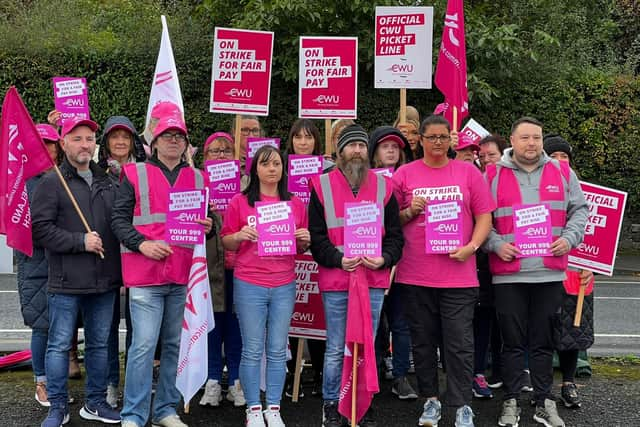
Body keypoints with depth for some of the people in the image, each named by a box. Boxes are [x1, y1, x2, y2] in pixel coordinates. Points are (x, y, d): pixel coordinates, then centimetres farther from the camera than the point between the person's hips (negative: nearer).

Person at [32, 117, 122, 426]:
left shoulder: (106, 181, 13)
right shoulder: (51, 183, -3)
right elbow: (41, 228, -11)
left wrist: (120, 271, 11)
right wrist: (80, 241, -17)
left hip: (105, 281, 5)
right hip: (66, 282, -5)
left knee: (99, 344, 13)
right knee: (59, 345, 3)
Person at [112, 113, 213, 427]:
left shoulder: (198, 178, 15)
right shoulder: (135, 174, 3)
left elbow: (207, 219, 21)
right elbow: (119, 217, -1)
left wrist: (208, 227, -2)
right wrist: (141, 244, -15)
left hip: (183, 276, 4)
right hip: (145, 273, -4)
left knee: (175, 345, 10)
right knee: (144, 345, -7)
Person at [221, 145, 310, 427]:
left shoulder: (296, 204, 9)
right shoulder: (240, 202, 1)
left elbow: (301, 249, 16)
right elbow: (226, 243, 5)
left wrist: (304, 240, -6)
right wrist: (240, 236, -15)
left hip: (284, 287, 2)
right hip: (249, 286, -2)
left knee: (278, 350, 6)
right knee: (252, 350, 2)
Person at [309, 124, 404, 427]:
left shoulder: (383, 186, 8)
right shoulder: (322, 186, 2)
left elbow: (395, 234, 8)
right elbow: (316, 235, -1)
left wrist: (384, 259, -10)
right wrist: (338, 259, -15)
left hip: (374, 279, 2)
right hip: (335, 280, -2)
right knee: (336, 349, 5)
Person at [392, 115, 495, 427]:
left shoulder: (468, 172, 5)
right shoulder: (405, 174, 5)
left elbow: (484, 216, 4)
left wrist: (472, 246, -11)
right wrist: (409, 212, -10)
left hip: (458, 274, -1)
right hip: (415, 275, 1)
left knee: (459, 343, 0)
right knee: (423, 341, 10)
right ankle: (431, 400, 24)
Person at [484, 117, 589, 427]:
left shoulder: (562, 172, 9)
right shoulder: (492, 175, 3)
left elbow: (579, 210, 12)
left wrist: (569, 238, -2)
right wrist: (496, 244, -10)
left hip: (550, 273, 2)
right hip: (508, 274, -2)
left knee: (544, 341, 9)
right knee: (513, 342, 5)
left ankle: (544, 402, 20)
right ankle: (511, 402, 17)